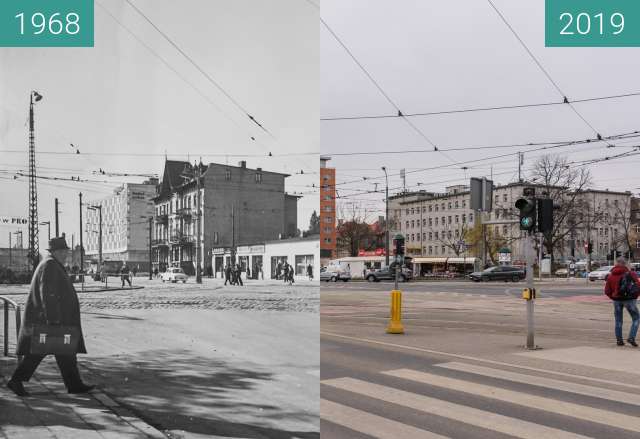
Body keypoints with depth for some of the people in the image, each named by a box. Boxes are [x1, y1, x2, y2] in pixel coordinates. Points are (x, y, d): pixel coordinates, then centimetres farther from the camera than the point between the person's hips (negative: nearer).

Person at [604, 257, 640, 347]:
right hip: (629, 299, -3)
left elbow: (607, 291, 2)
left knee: (618, 321, 13)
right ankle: (631, 338, -4)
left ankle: (619, 340, 14)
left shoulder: (610, 276, 3)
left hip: (617, 300, 3)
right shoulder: (630, 274, -6)